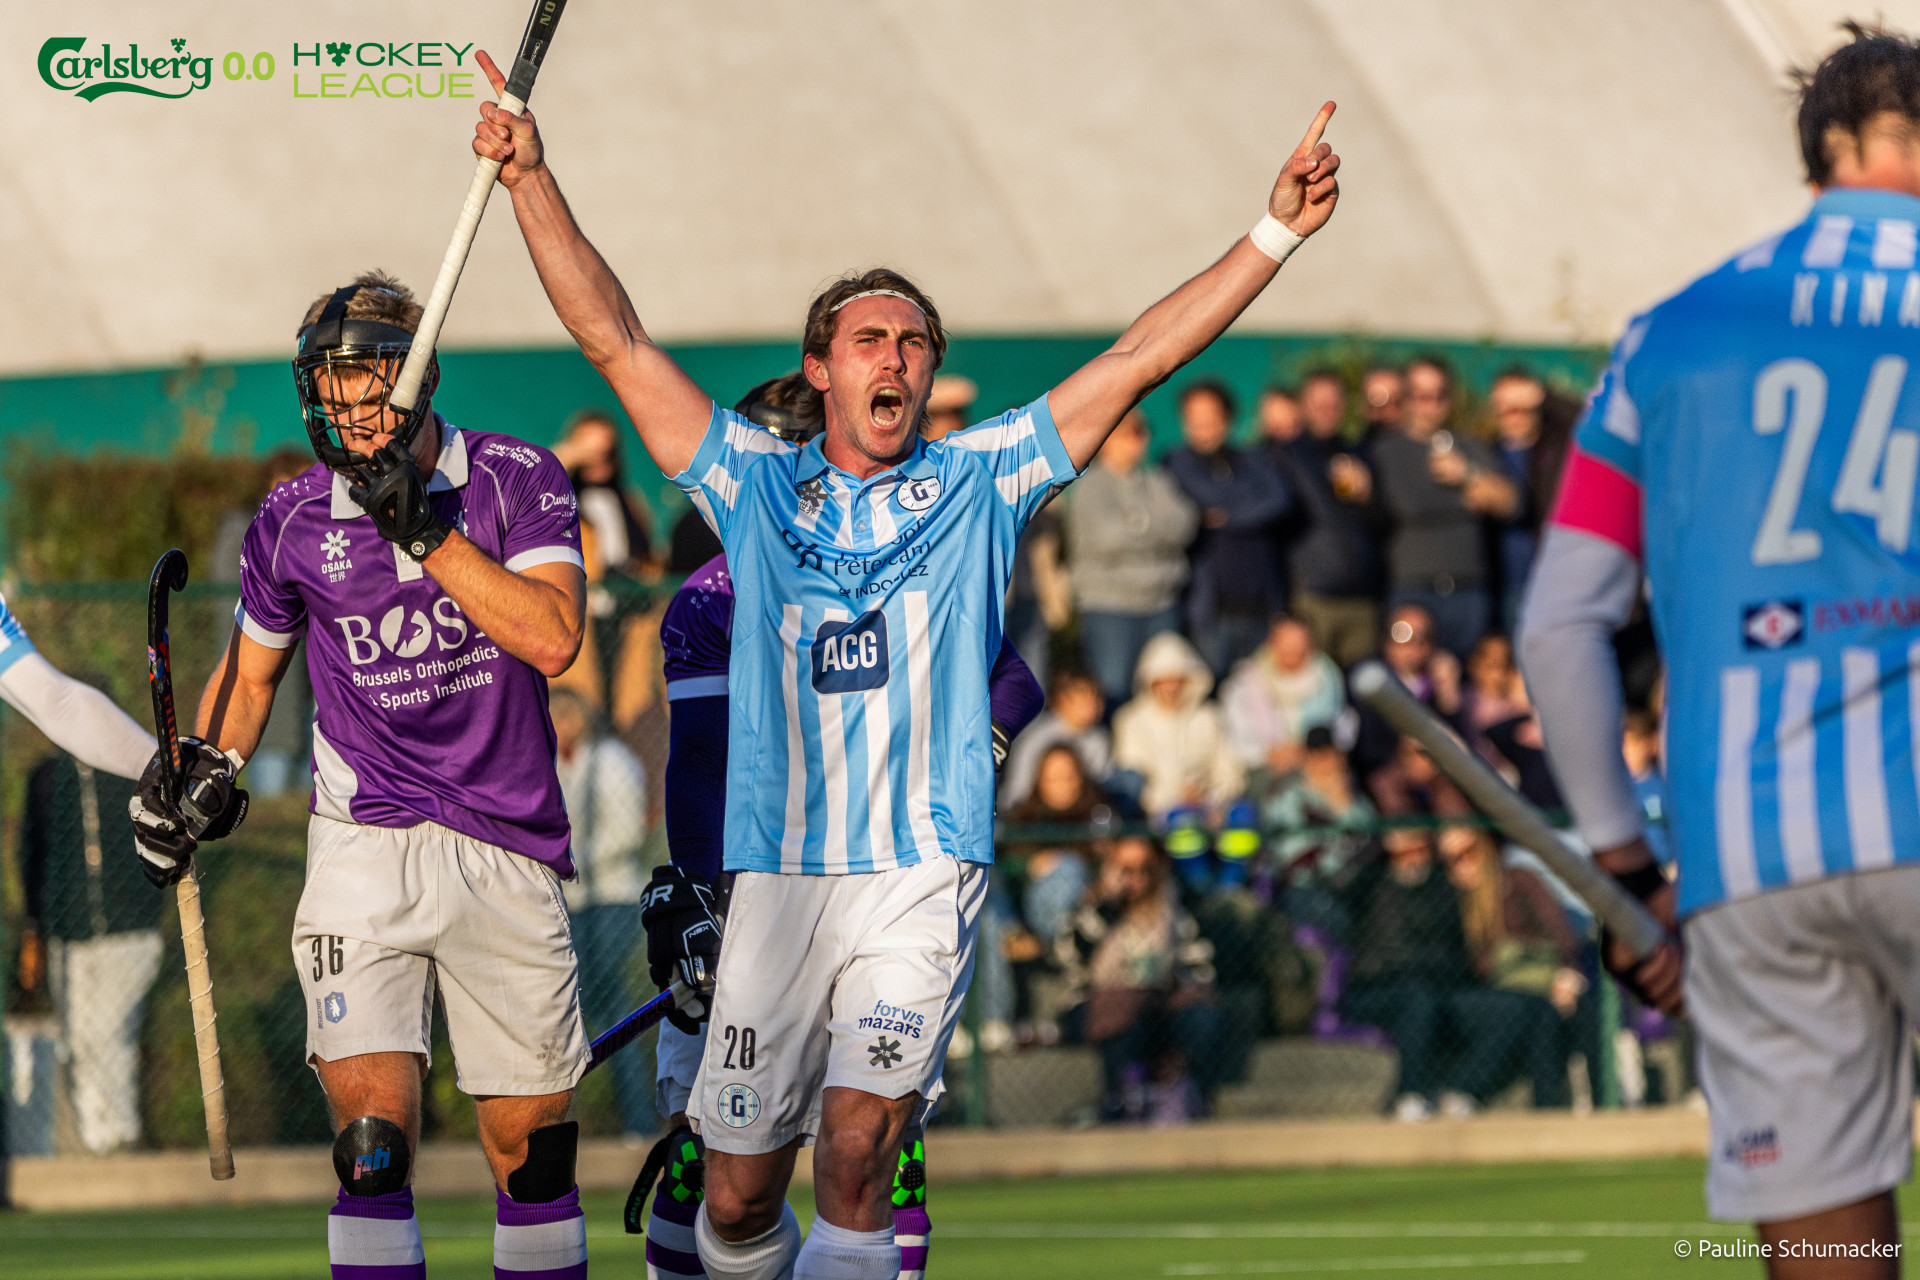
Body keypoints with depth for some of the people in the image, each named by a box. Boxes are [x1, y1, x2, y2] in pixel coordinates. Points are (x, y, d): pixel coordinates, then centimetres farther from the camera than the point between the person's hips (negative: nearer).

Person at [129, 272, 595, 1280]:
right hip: (366, 846, 0)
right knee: (373, 1134, -15)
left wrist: (428, 533, -19)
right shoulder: (294, 521, 3)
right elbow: (252, 667, 20)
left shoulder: (516, 480, -2)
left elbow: (553, 638, -16)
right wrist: (206, 772, 5)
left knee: (531, 1138, 7)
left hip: (508, 851, 0)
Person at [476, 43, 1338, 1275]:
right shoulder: (757, 482, 13)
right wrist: (533, 181, 1)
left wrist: (1274, 233, -1)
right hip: (778, 880, 2)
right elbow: (618, 341, 9)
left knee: (854, 1157, -17)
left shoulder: (978, 481, 11)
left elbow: (1140, 357, 7)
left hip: (922, 873, -1)